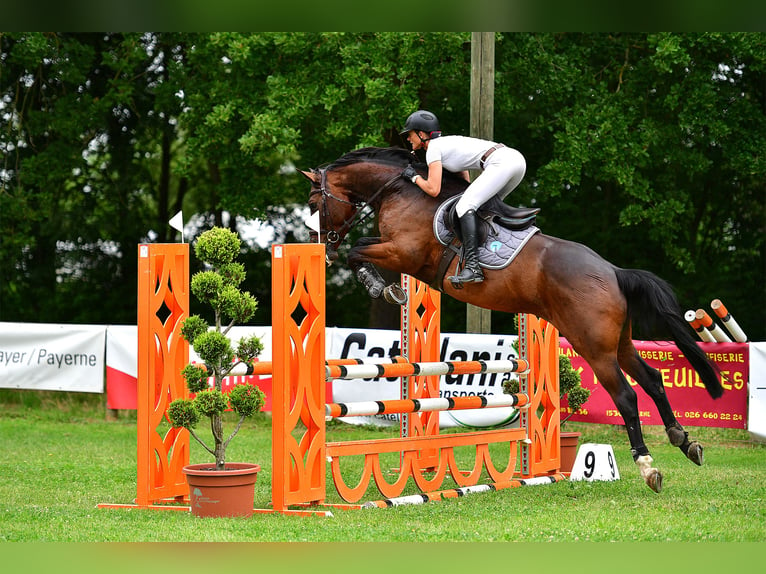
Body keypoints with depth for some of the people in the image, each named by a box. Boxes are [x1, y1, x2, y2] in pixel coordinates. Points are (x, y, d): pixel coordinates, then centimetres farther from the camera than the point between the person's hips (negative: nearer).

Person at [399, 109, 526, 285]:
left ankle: (472, 267, -28)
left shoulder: (433, 147, 1)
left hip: (501, 162, -10)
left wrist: (414, 176, 10)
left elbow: (433, 190, -5)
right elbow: (466, 181, 34)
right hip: (516, 159, 10)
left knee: (465, 205, -16)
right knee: (486, 205, 27)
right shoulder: (447, 142, 28)